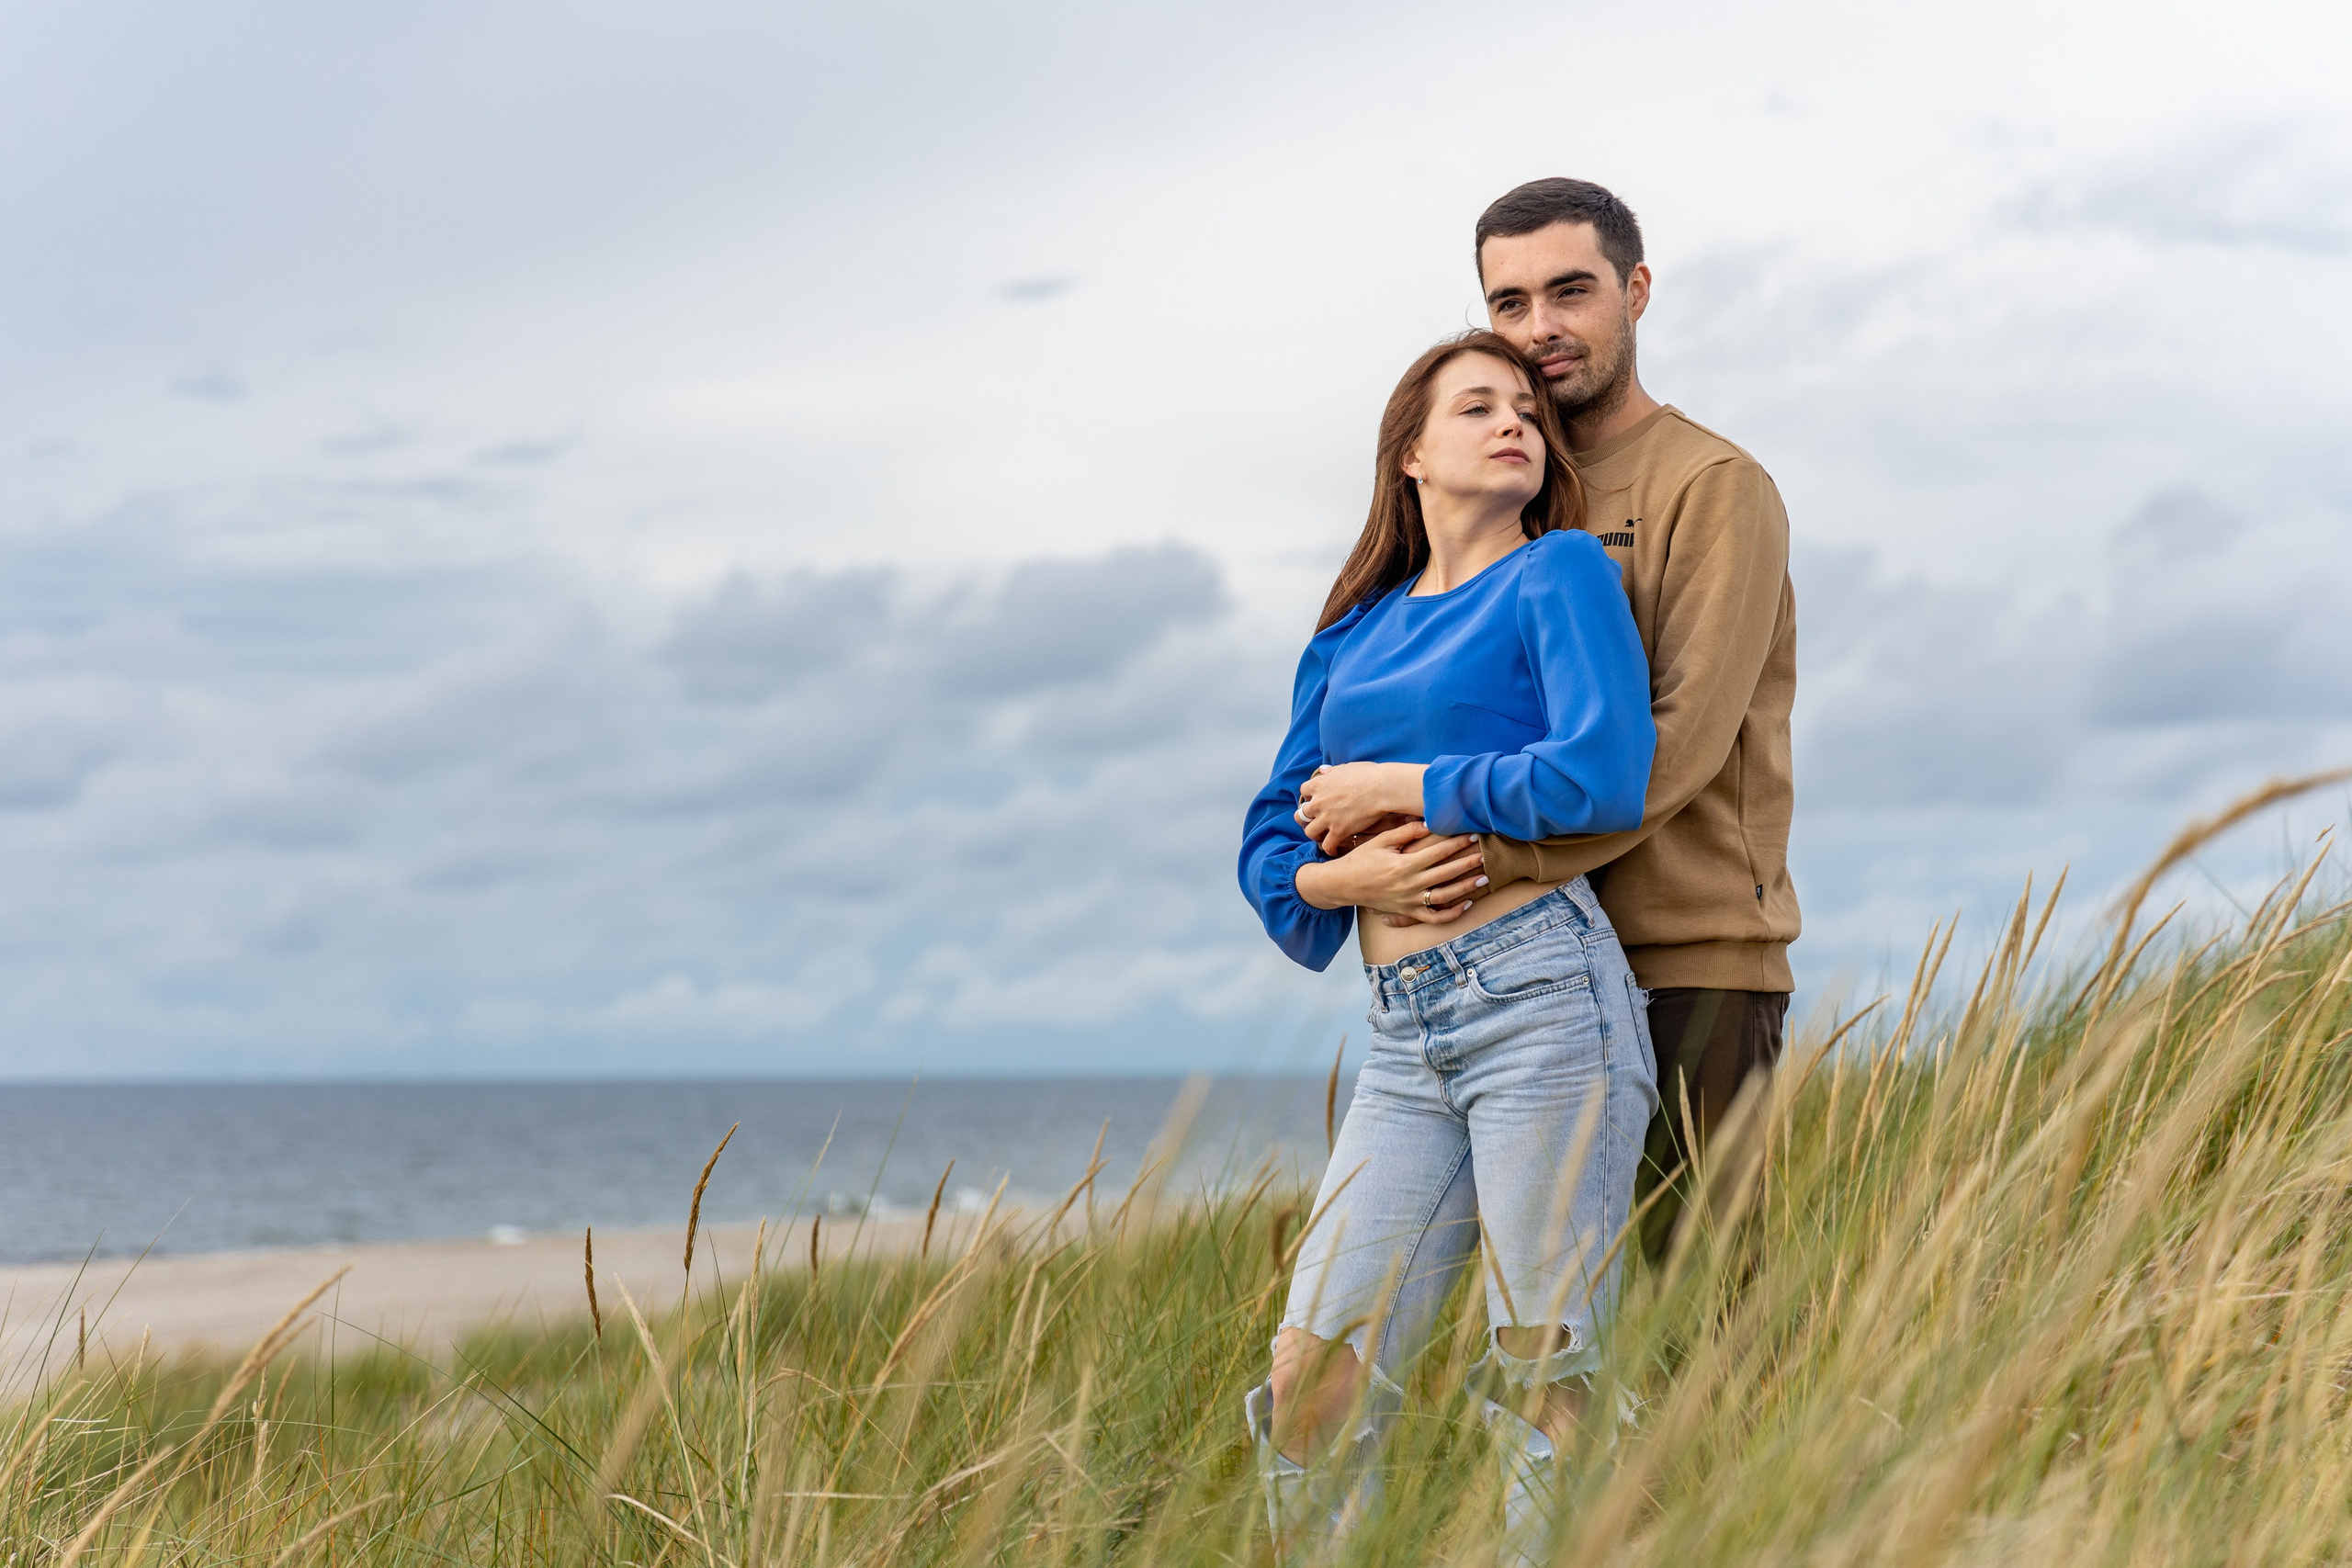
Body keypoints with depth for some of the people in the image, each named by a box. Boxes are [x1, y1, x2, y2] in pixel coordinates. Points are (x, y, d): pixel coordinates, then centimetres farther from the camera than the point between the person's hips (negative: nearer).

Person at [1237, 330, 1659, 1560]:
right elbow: (1268, 847, 21)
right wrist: (1343, 874, -2)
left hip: (1544, 997, -5)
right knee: (1312, 1379, -1)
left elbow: (1604, 777, -14)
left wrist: (1389, 787, -5)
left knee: (1547, 1383, -3)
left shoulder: (1559, 573, 3)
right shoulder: (1353, 635, 19)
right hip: (1407, 1042, 6)